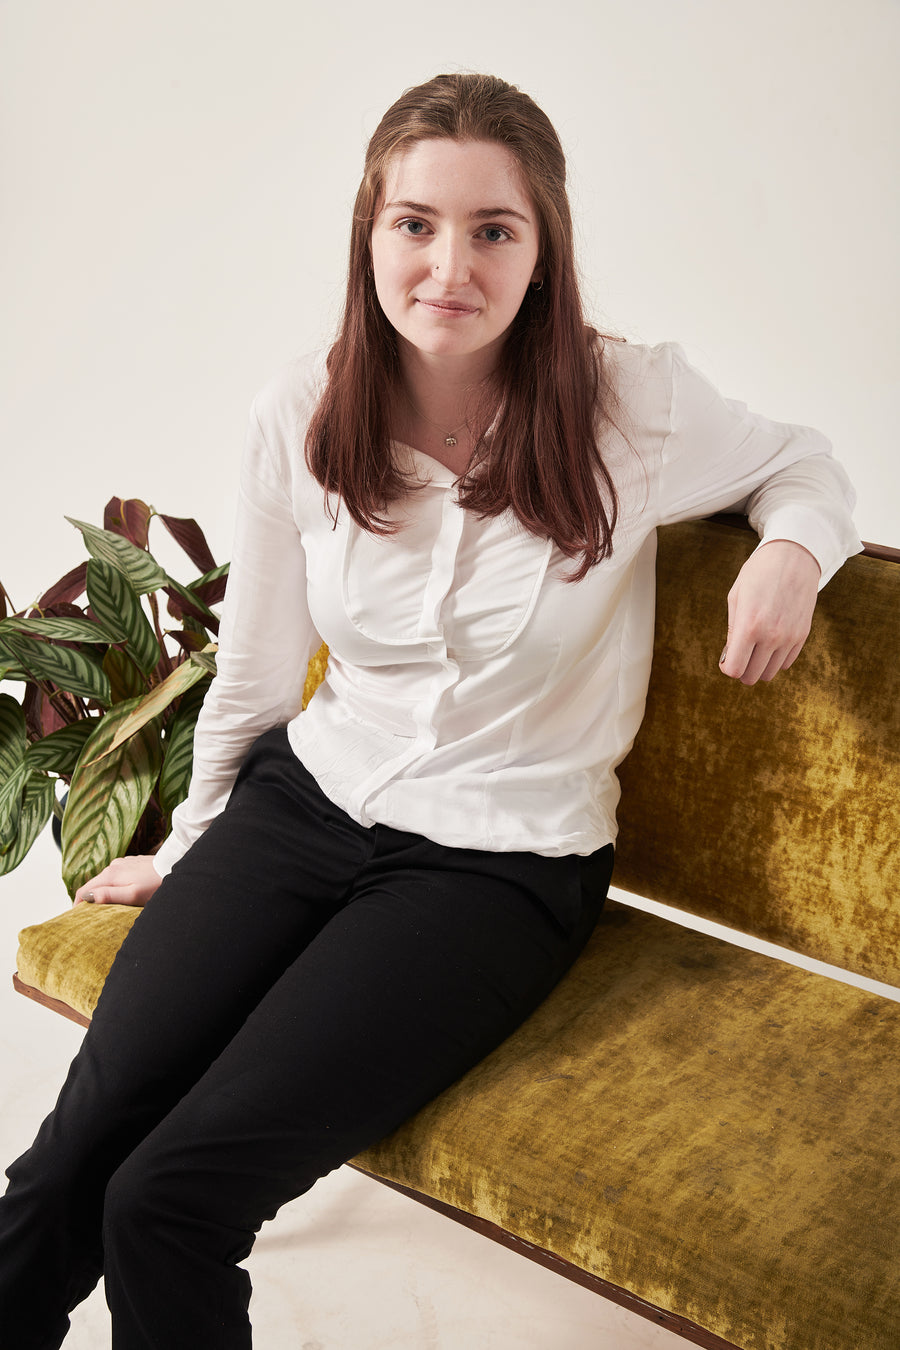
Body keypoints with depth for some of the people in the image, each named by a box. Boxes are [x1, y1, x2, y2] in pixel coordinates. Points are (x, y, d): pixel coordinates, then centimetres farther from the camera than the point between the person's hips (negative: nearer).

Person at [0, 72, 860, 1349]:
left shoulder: (631, 406, -10)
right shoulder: (300, 416, -2)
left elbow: (801, 463, 11)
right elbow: (254, 670, 11)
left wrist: (791, 549, -12)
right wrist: (190, 847, 21)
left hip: (503, 859, -3)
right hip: (304, 800, 3)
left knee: (171, 1197, -18)